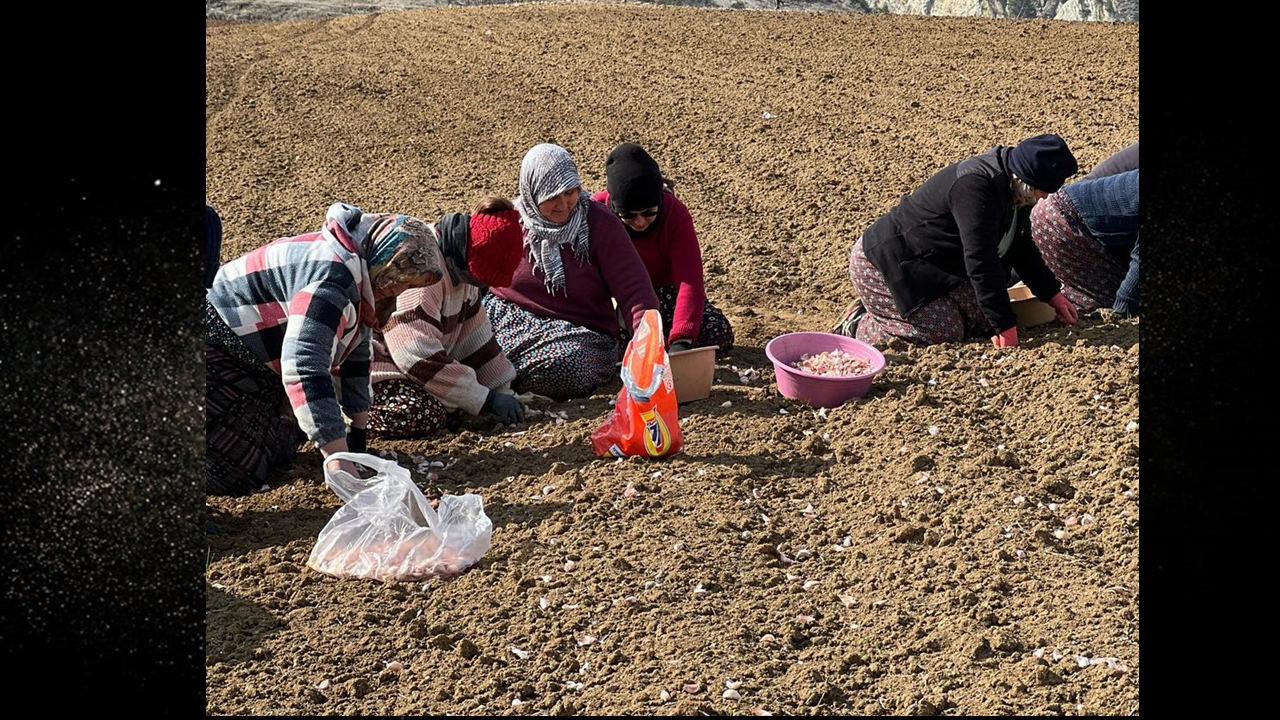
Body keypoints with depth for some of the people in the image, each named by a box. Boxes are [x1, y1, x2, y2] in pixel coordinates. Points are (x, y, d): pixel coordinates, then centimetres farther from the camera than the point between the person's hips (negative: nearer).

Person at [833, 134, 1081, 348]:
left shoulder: (1010, 187, 2)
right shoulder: (975, 188, -30)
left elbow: (1021, 247, 17)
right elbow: (980, 261, -31)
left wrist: (1053, 294, 14)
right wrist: (1004, 324, -28)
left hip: (929, 267, 10)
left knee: (984, 320, 0)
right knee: (946, 331, -19)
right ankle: (859, 327, -1)